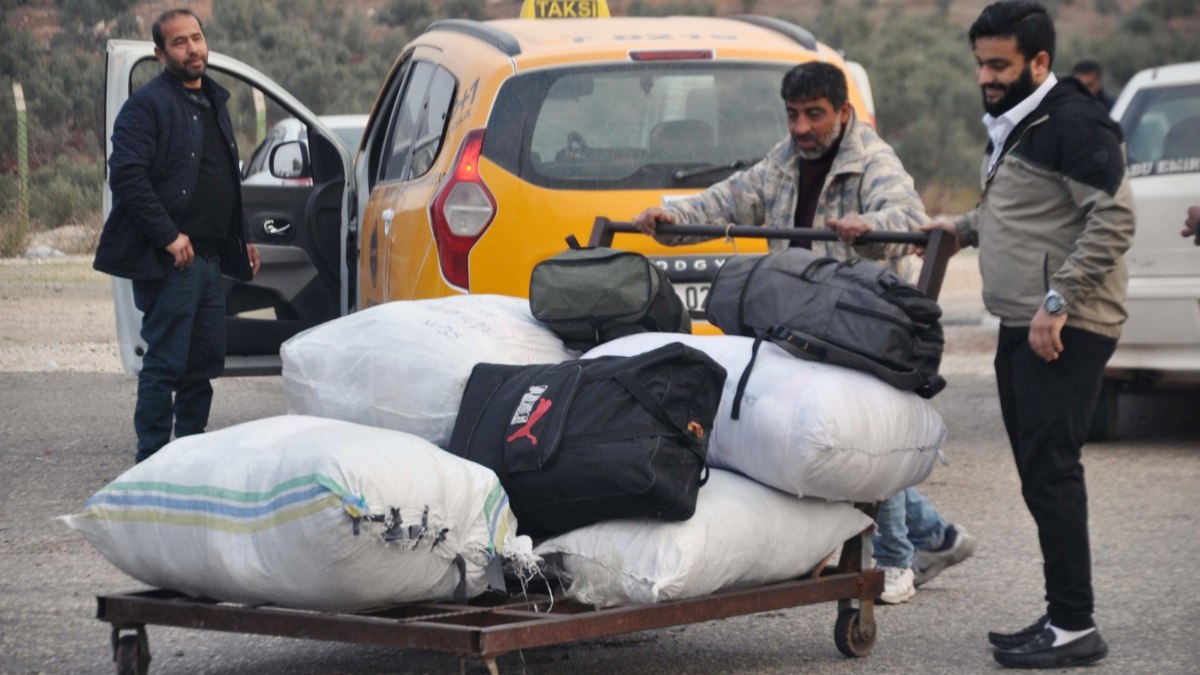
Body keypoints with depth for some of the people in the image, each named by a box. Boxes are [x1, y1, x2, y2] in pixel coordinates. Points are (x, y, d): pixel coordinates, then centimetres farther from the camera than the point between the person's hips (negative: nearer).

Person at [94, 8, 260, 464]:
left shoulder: (213, 102, 18)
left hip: (209, 257, 8)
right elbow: (126, 175, -20)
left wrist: (240, 239, 22)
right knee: (165, 365, -6)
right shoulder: (148, 105, -9)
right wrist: (169, 236, -22)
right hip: (170, 261, -8)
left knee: (204, 364, 11)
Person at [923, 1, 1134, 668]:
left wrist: (1058, 301, -23)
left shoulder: (1073, 123, -13)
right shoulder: (1012, 125, 18)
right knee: (1040, 474, 11)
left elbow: (1114, 220, -20)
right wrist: (964, 229, 21)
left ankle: (1075, 625, -7)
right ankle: (1062, 619, 16)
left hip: (1065, 331, -10)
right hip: (1022, 329, 10)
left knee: (1050, 472, -11)